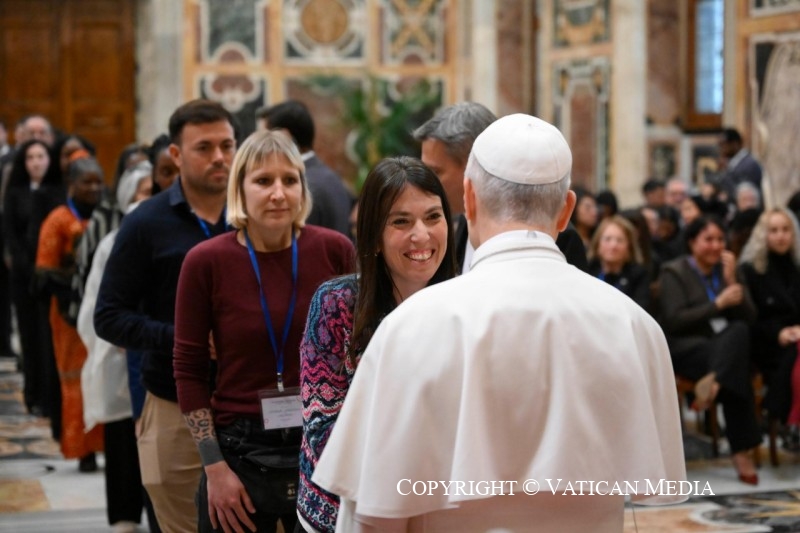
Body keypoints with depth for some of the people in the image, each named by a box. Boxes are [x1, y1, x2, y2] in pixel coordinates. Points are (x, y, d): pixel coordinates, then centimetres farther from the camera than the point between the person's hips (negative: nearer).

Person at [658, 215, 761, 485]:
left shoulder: (727, 269, 16)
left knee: (739, 330, -33)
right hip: (686, 347, -4)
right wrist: (718, 304, -14)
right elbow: (673, 321, -11)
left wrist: (731, 281, -5)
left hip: (727, 345, 4)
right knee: (735, 370, -33)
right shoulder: (674, 272, 2)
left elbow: (748, 317, 7)